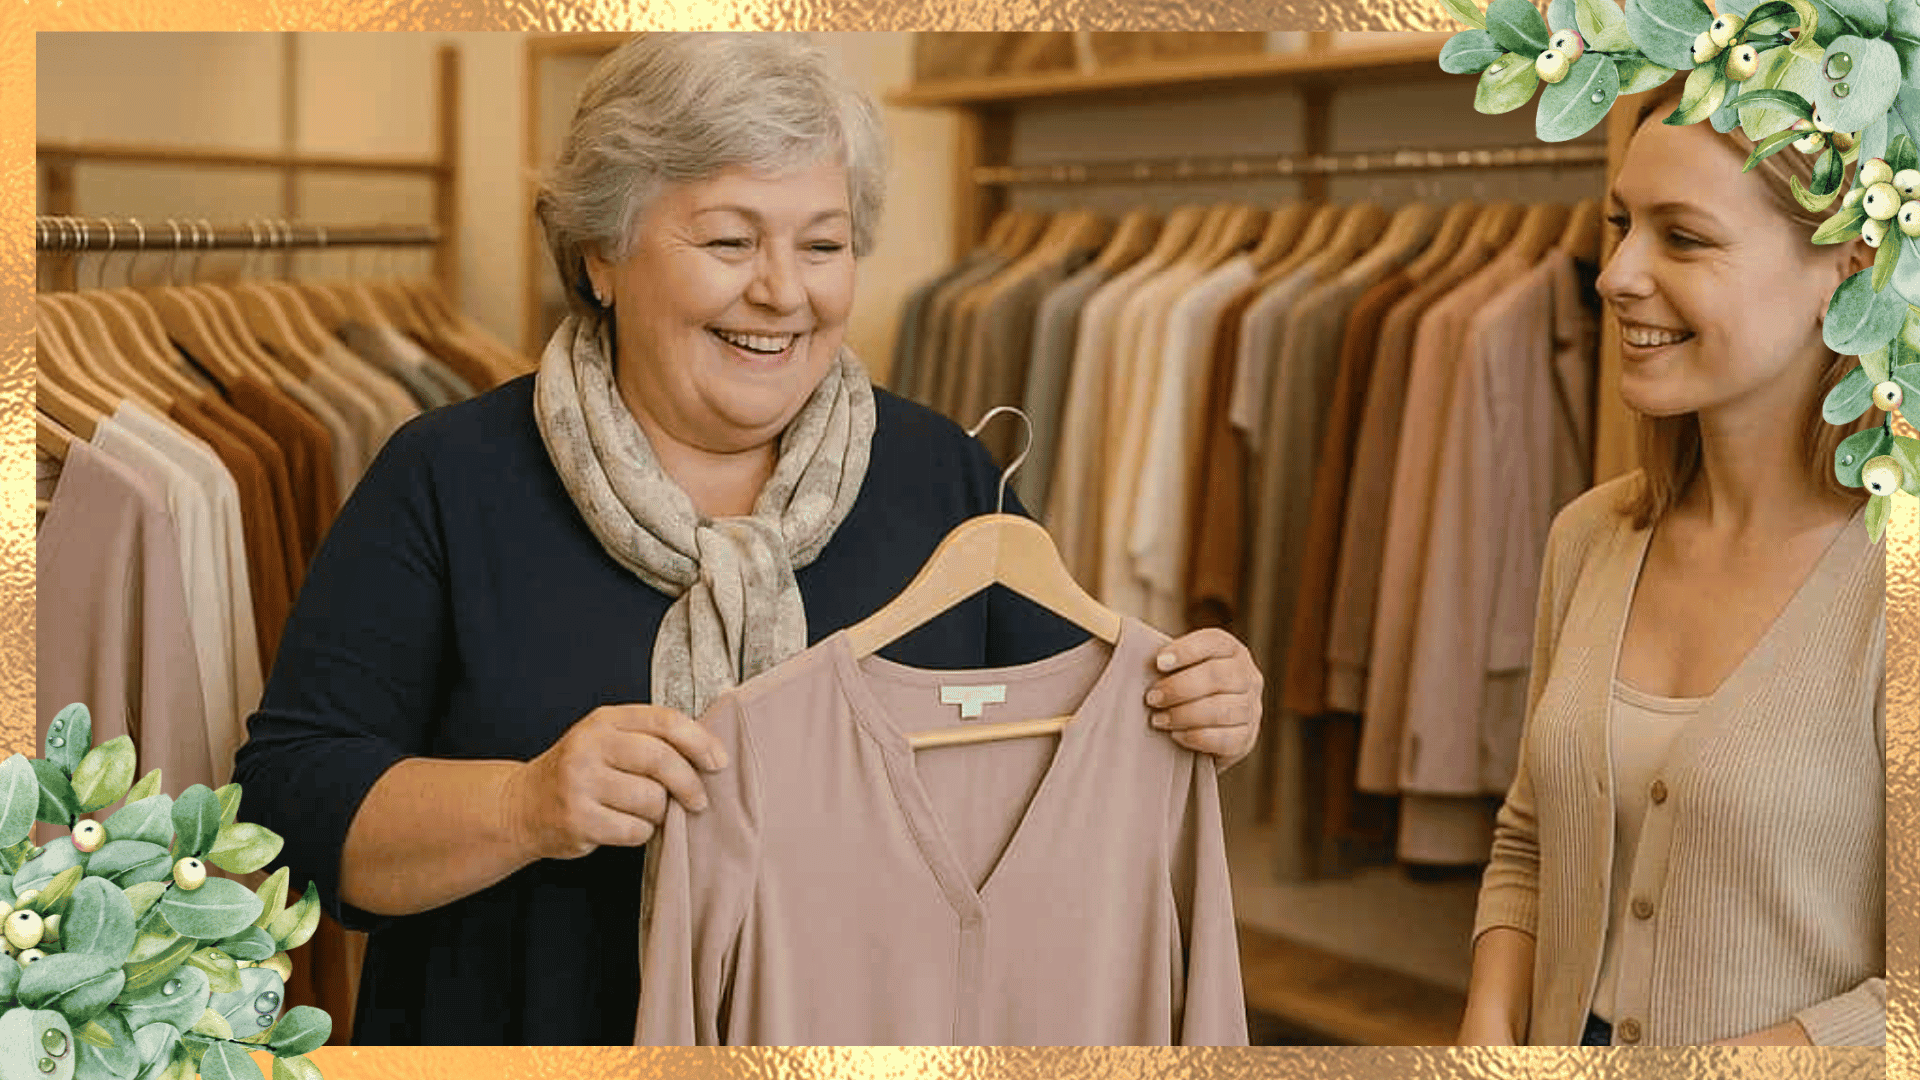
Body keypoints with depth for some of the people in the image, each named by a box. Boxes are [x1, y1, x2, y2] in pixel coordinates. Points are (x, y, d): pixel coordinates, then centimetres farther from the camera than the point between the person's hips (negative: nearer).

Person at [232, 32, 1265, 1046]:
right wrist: (524, 807, -28)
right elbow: (289, 803, -13)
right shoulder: (448, 479, -9)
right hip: (529, 1035, -2)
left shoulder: (944, 475, -1)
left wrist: (1186, 718, -17)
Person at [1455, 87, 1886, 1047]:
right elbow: (1528, 846, 6)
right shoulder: (1591, 537, -2)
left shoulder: (1885, 574, -20)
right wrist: (1488, 1038, -8)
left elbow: (1903, 1001, -21)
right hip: (1566, 1042, 5)